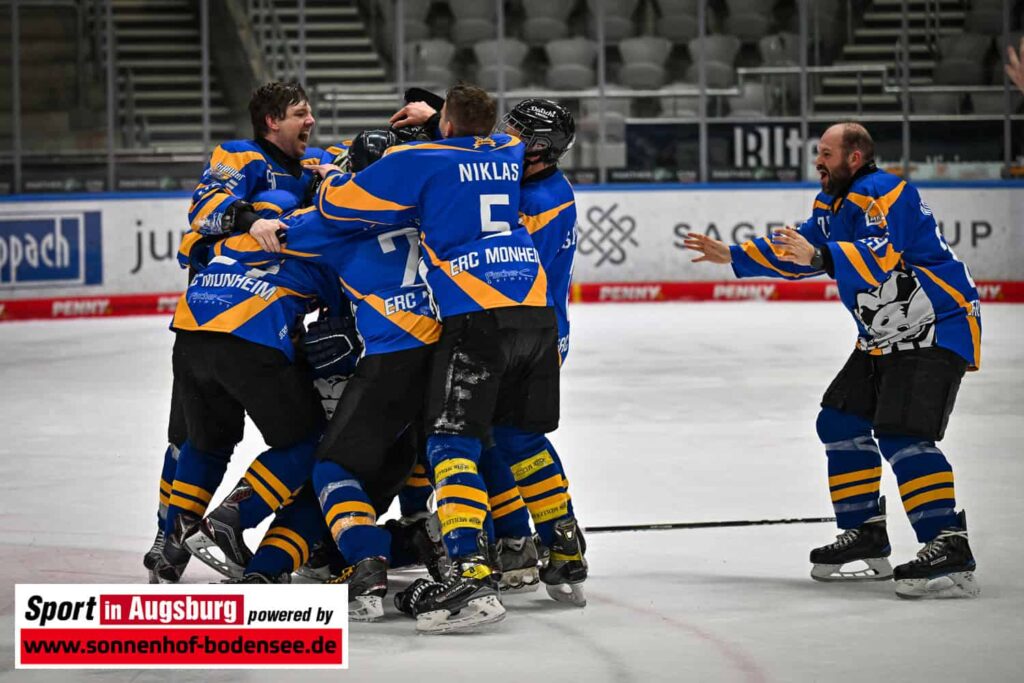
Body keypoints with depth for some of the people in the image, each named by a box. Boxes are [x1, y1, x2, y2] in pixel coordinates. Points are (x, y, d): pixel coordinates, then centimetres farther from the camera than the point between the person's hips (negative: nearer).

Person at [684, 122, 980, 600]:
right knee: (840, 423, 11)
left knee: (901, 436, -22)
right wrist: (732, 256, 20)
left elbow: (878, 259, -35)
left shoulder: (882, 194, -20)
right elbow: (796, 252, 24)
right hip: (885, 338, 11)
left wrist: (819, 257, -47)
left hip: (936, 332, -11)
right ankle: (866, 539, 19)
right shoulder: (833, 203, 12)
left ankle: (950, 550, -25)